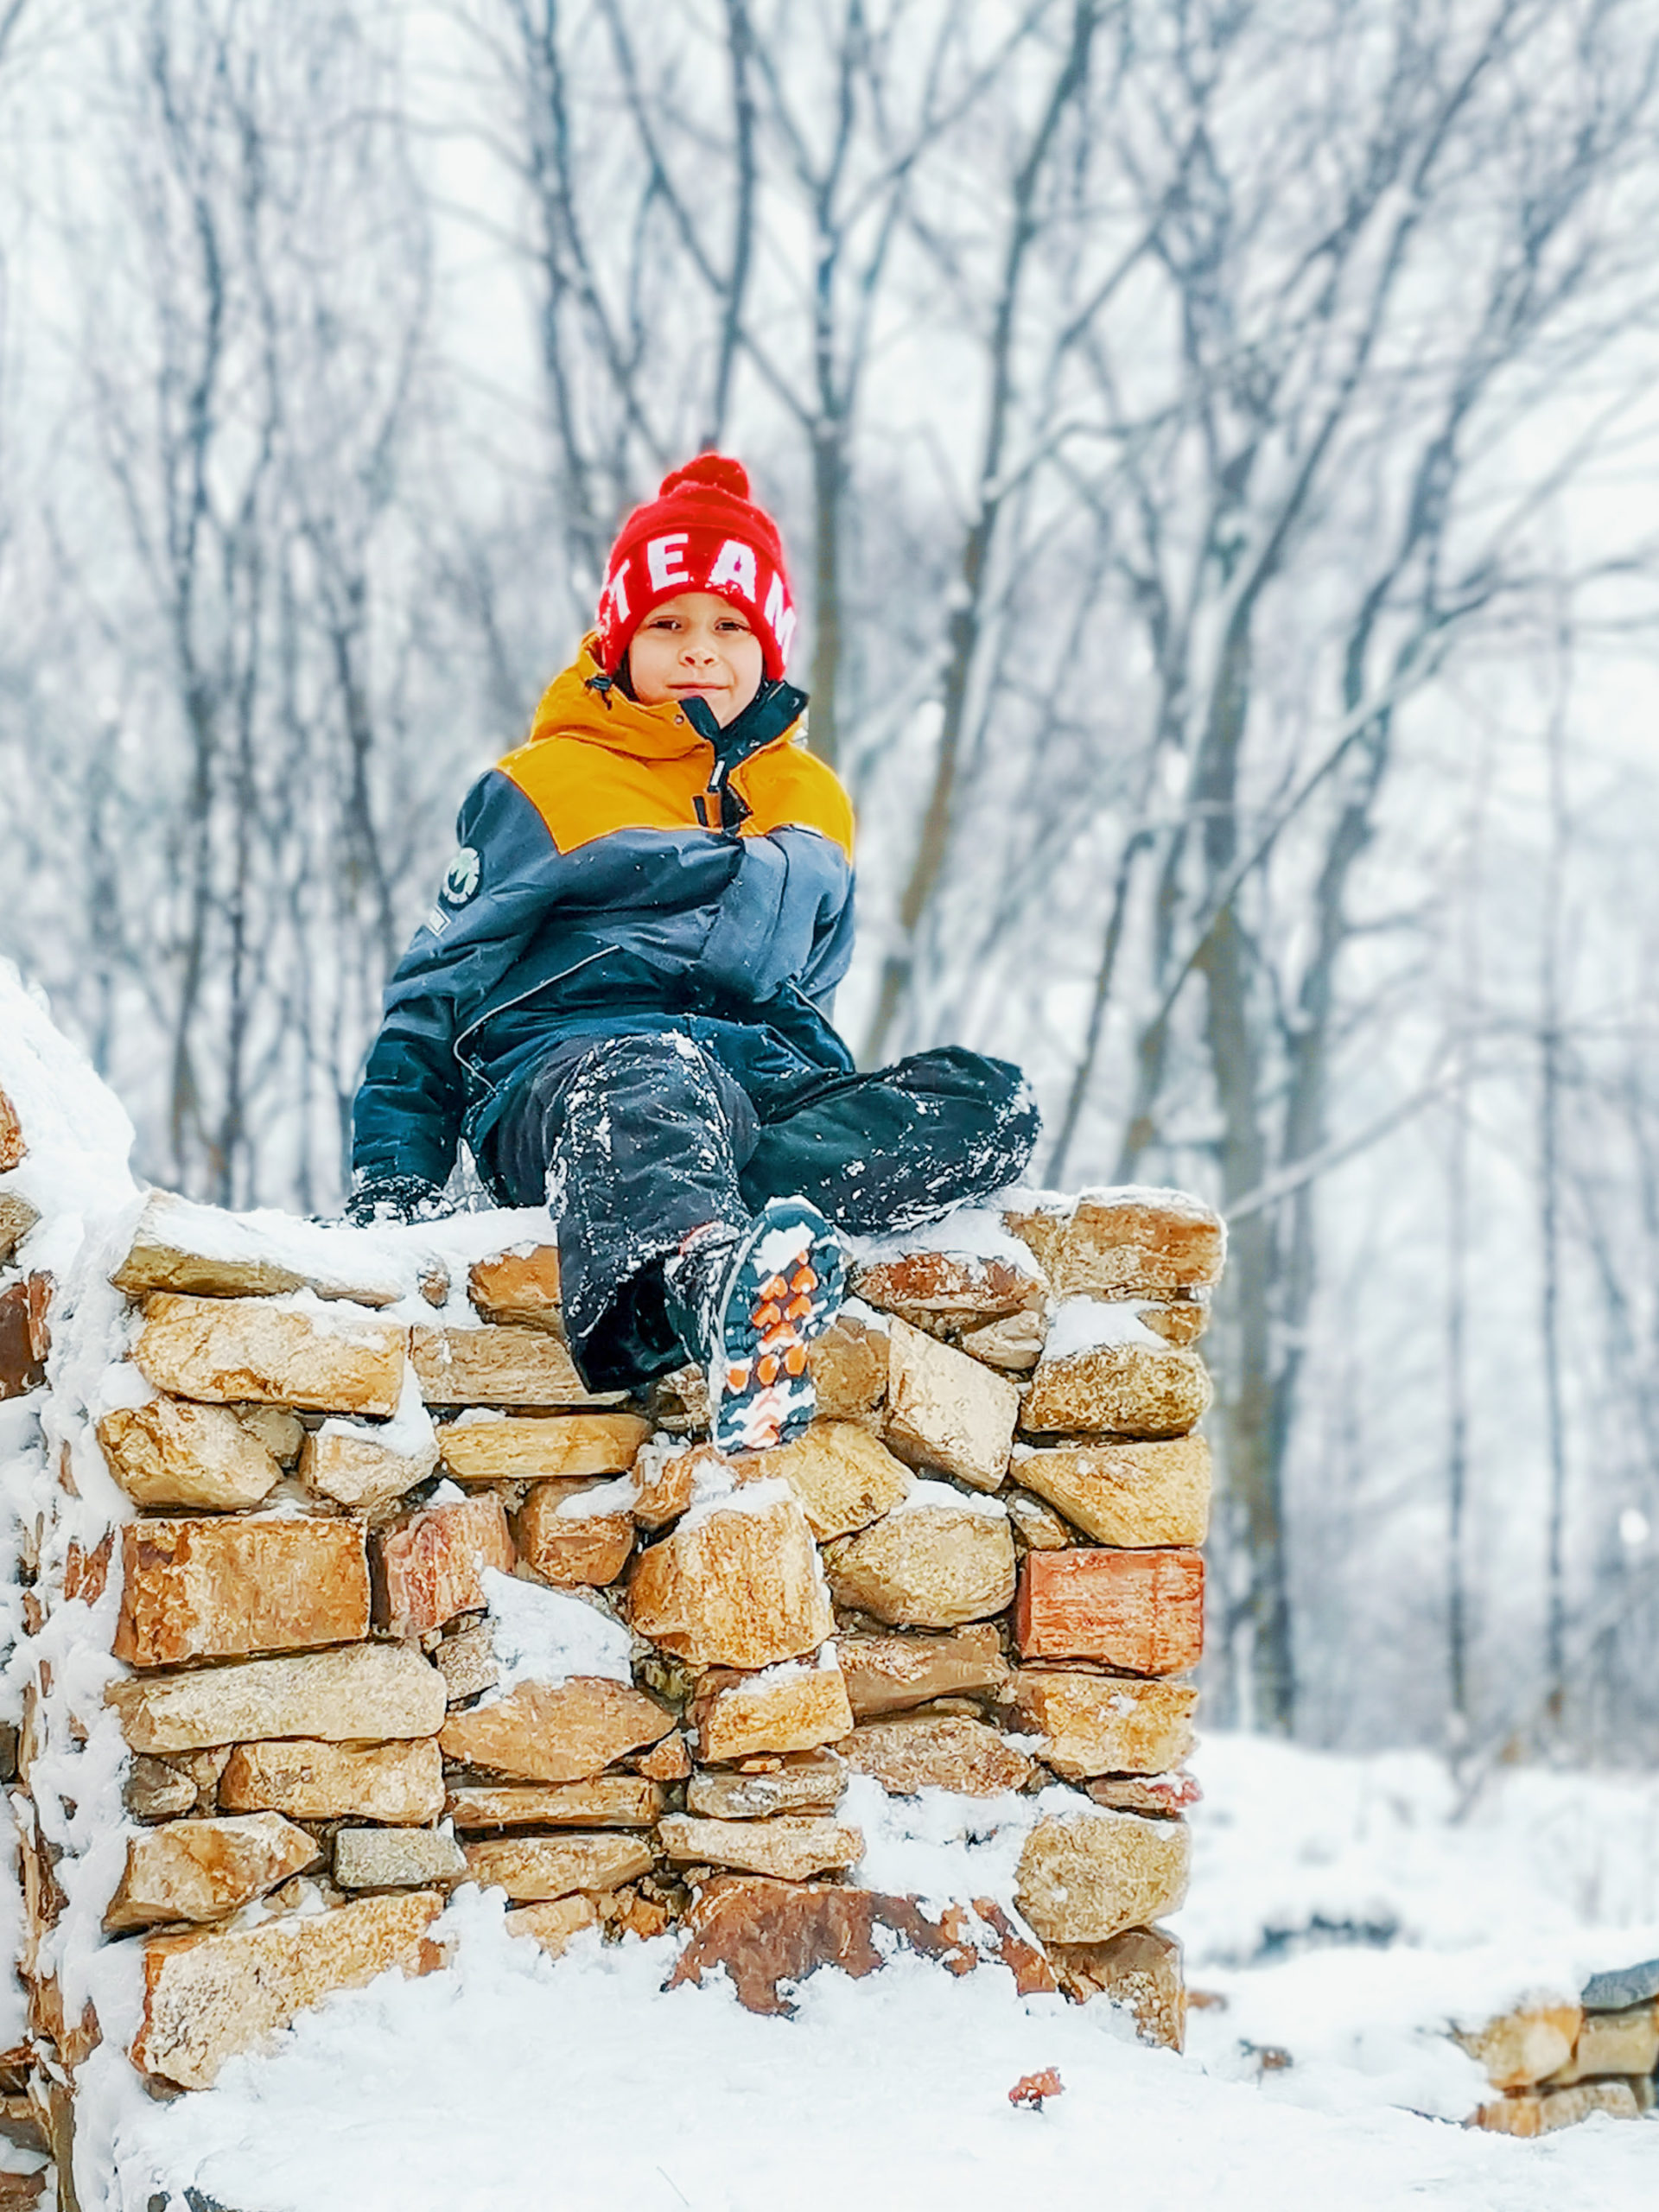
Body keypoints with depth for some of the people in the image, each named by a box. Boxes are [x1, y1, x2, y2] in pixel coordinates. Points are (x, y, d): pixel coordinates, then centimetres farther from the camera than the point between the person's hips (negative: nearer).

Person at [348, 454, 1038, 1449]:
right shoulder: (542, 791, 12)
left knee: (994, 1105, -24)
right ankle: (724, 1286, -79)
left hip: (759, 1078, 5)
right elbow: (438, 988, 12)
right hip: (560, 1062, -5)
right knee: (651, 1084, -43)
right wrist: (393, 1178, 3)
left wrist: (848, 1102, 15)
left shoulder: (814, 806, 25)